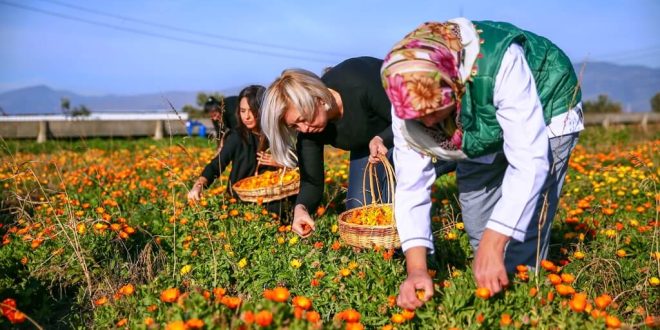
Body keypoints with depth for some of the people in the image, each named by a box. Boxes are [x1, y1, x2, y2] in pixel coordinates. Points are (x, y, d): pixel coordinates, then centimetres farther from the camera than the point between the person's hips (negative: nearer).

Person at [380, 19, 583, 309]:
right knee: (474, 219, 9)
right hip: (484, 132, 5)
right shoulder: (409, 98, -26)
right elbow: (410, 184, -26)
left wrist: (492, 245, -51)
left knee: (525, 228, -16)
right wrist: (416, 269, -37)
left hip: (544, 109, -5)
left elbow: (529, 161, -45)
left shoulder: (499, 64, -43)